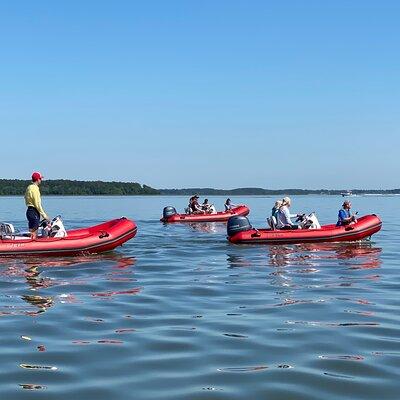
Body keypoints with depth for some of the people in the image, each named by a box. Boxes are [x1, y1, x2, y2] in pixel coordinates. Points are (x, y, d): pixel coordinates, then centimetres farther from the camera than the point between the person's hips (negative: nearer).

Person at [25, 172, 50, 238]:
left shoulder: (29, 187, 16)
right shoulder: (35, 188, -15)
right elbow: (37, 204, -18)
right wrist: (44, 215, -13)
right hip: (34, 212, -10)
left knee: (35, 234, 13)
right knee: (33, 234, -9)